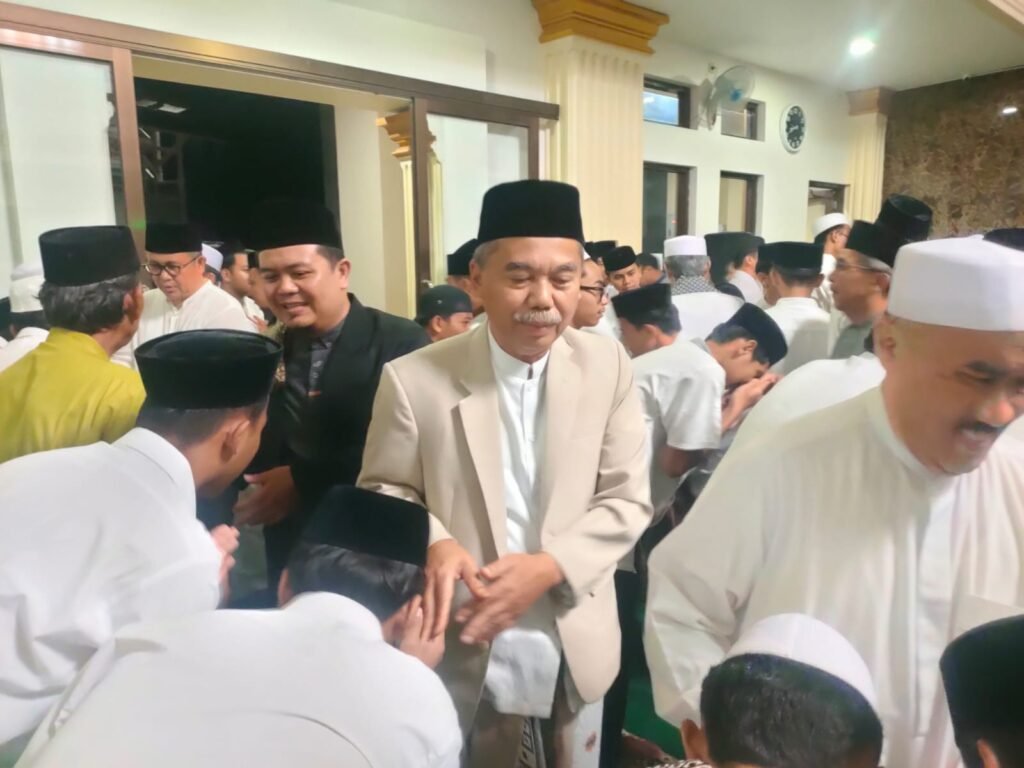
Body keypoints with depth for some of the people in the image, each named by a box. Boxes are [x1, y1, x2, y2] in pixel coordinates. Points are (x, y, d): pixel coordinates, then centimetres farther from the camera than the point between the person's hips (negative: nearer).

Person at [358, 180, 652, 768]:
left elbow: (629, 500, -6)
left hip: (575, 642, 3)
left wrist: (549, 566, -20)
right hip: (464, 648, -2)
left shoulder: (608, 366, -7)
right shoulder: (415, 379, -13)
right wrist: (432, 543, -24)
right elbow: (383, 491, -3)